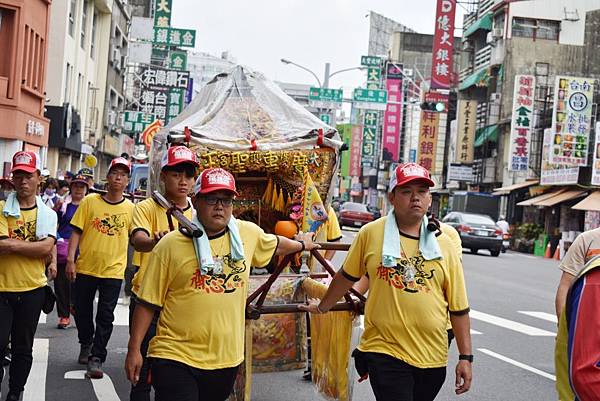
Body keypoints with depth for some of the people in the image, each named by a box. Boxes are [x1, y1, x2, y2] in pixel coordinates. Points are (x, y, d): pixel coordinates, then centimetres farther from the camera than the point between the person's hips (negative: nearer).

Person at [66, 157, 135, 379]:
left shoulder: (130, 208, 0)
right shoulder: (89, 201, -2)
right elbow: (76, 232, -1)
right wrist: (70, 260, -7)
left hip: (113, 270, -1)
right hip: (86, 267, 1)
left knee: (105, 317, -1)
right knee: (82, 311, 13)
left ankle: (96, 358, 7)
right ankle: (86, 344, 38)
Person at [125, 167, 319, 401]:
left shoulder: (249, 233, 4)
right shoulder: (170, 245, -7)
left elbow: (274, 244, 28)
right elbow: (147, 303, -3)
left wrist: (300, 244, 44)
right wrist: (134, 350, -4)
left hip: (226, 360, 4)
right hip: (175, 358, -4)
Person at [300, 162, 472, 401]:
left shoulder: (445, 243, 3)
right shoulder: (371, 234, -3)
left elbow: (458, 308, 5)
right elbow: (347, 277, 13)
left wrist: (465, 357, 4)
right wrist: (322, 307, 24)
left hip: (433, 358, 3)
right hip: (385, 352, -3)